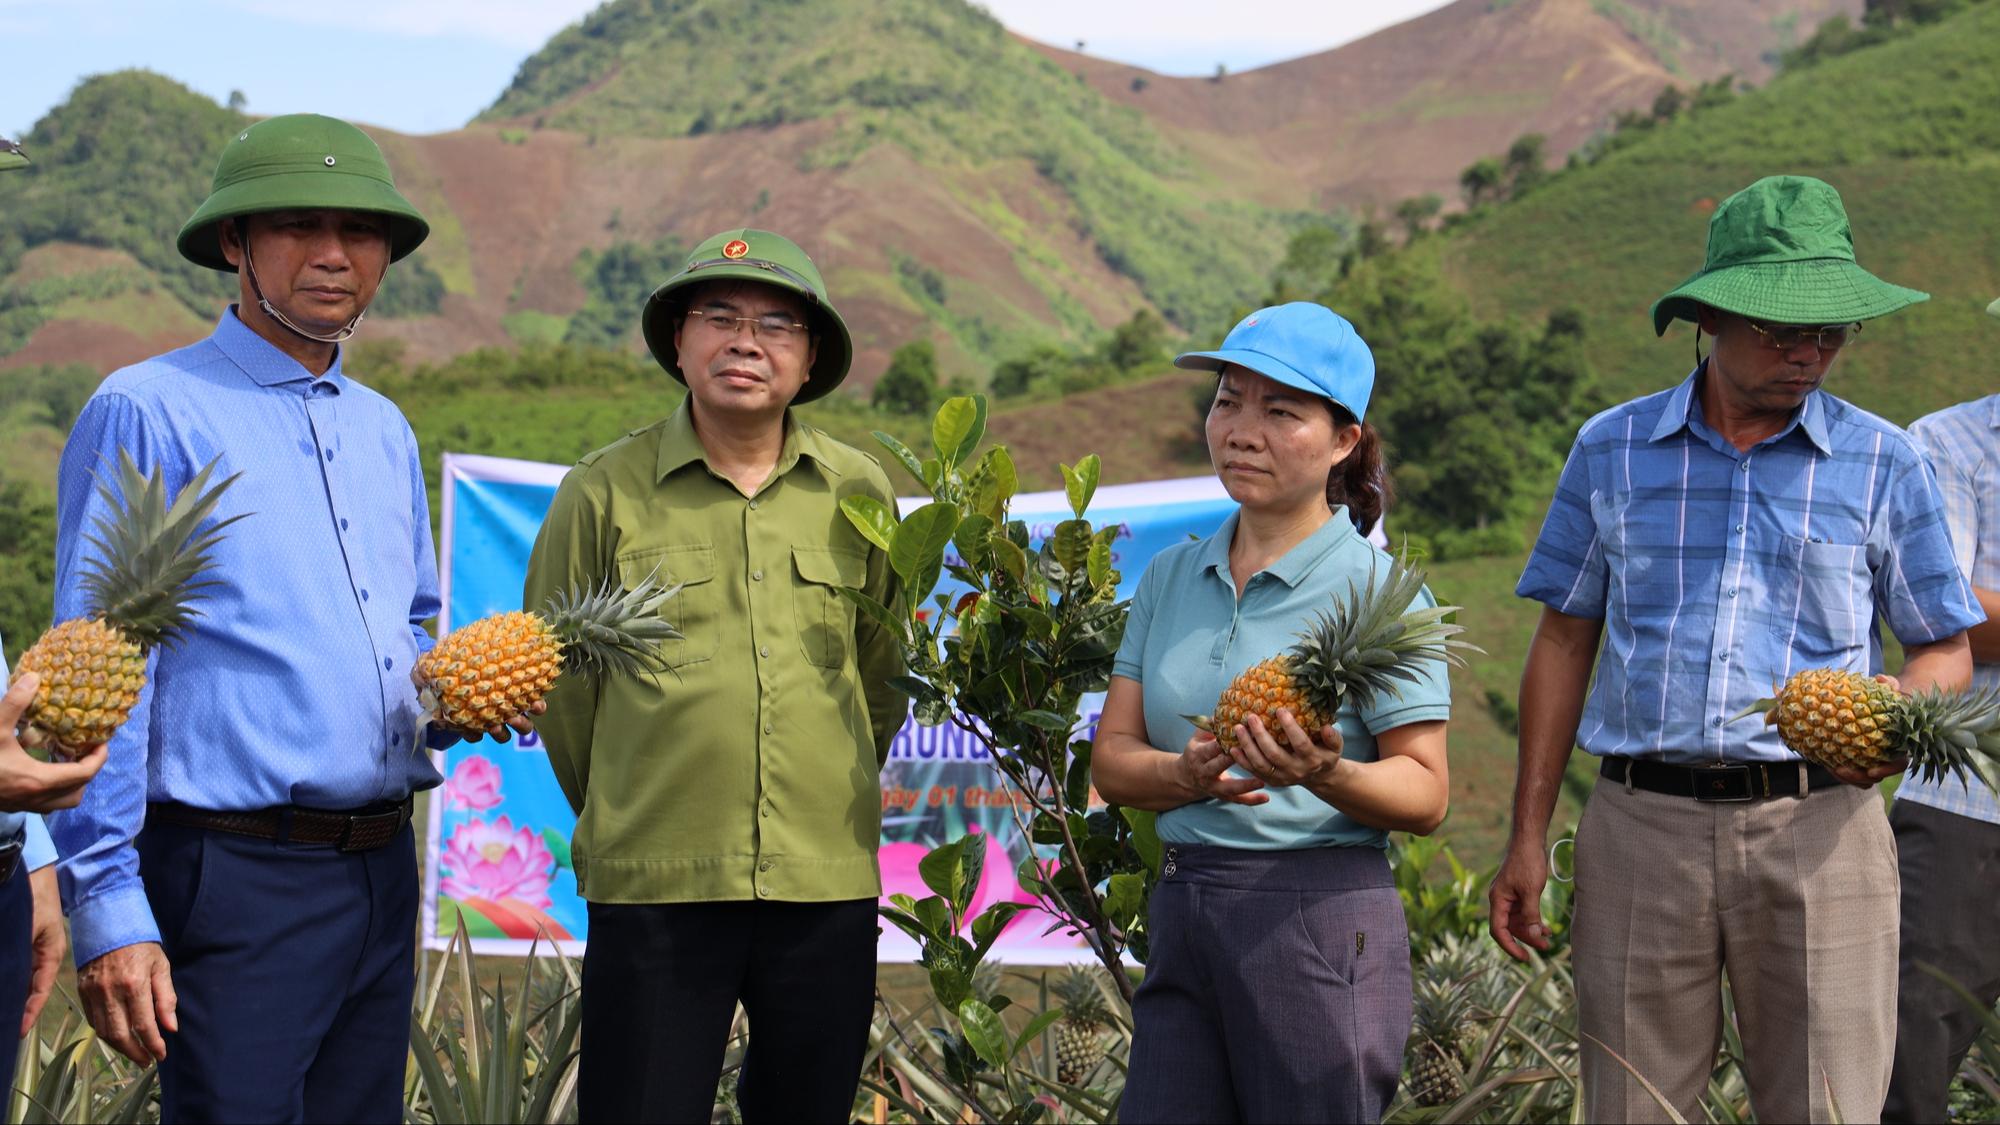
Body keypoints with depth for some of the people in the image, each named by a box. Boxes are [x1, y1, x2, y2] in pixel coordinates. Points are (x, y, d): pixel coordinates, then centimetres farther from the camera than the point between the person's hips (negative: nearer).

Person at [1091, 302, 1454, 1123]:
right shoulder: (1172, 576, 11)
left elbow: (1425, 794, -7)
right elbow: (1112, 759, 5)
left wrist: (1325, 775, -26)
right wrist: (1189, 774, -16)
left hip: (1321, 921, -5)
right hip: (1181, 915, 5)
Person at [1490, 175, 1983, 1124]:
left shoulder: (1882, 464, 6)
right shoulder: (1611, 451, 9)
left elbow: (1943, 649, 11)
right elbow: (1565, 642, 12)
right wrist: (1528, 836, 8)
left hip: (1816, 831, -1)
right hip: (1642, 826, 1)